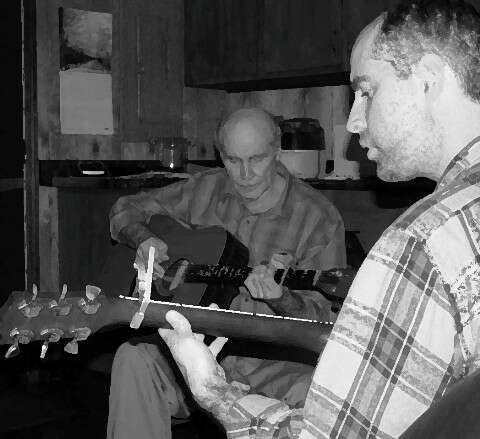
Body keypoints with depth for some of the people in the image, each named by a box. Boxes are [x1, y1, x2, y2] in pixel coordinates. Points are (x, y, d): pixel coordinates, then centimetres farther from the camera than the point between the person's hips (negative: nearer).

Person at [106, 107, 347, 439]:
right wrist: (144, 240, -4)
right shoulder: (205, 190, 6)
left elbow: (321, 321, -9)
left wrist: (280, 299, -31)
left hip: (274, 360, -2)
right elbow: (127, 208, 19)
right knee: (133, 359, -26)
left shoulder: (318, 218, -7)